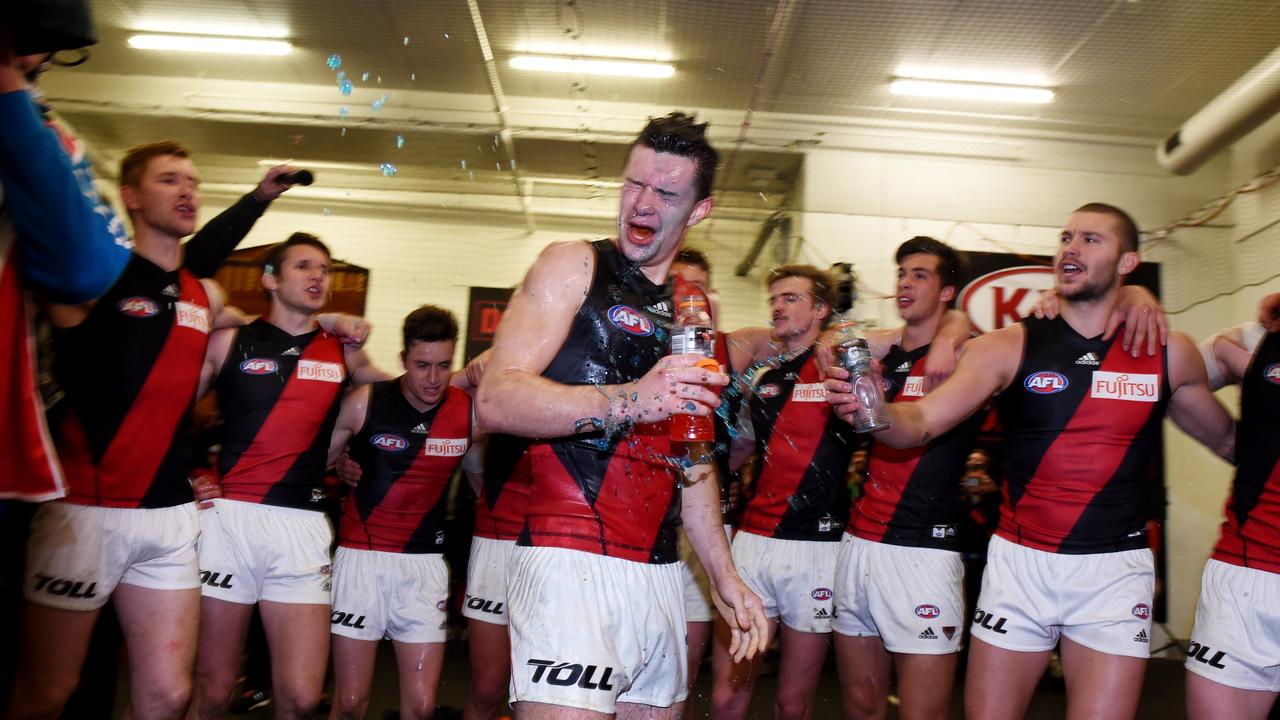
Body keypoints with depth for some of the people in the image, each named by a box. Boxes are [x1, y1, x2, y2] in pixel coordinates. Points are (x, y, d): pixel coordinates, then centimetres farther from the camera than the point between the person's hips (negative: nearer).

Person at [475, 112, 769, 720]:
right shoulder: (573, 266, 0)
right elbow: (496, 401, -14)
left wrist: (724, 575, 18)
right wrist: (629, 400, -26)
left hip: (659, 573, 6)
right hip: (570, 562, -6)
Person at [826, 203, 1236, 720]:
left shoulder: (1169, 354, 3)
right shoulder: (1008, 348, -3)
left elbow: (1227, 439, 21)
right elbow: (921, 421, -14)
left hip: (1115, 571, 1)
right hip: (1018, 563, 0)